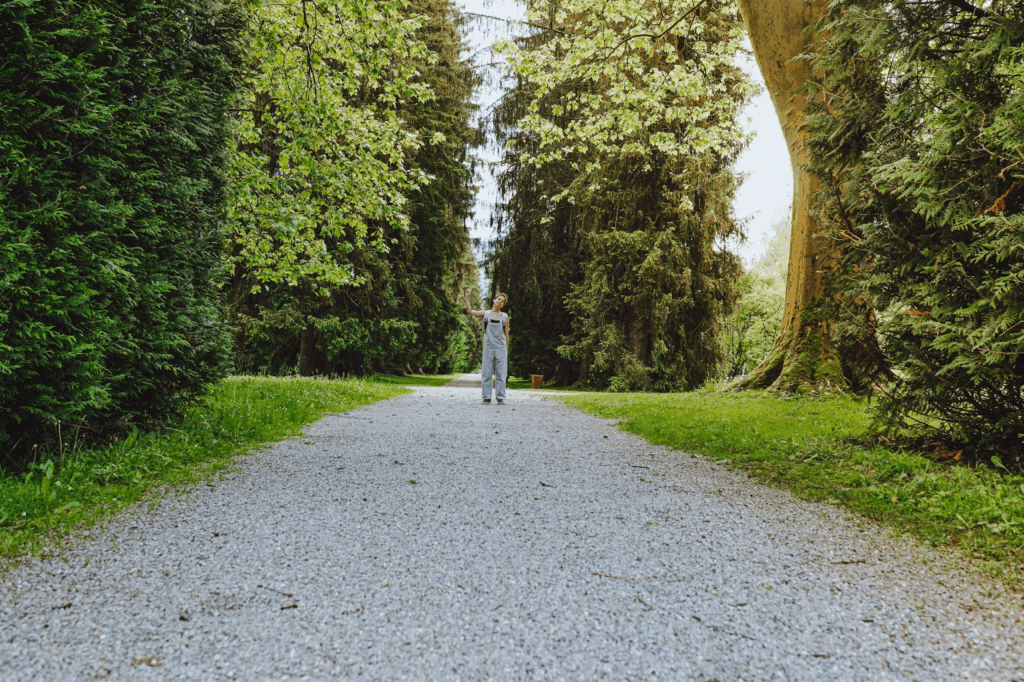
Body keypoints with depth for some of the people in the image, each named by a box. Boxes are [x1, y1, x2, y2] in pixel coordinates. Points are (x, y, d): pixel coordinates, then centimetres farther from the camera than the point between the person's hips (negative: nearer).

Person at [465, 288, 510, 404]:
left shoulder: (505, 316, 8)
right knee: (486, 373, 0)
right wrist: (467, 297, -4)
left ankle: (500, 398, 3)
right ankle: (486, 397, 6)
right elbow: (470, 311, 3)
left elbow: (506, 334, 9)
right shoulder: (485, 314, 8)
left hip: (501, 347, 0)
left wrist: (506, 350, 5)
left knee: (500, 374, -1)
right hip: (488, 346, 0)